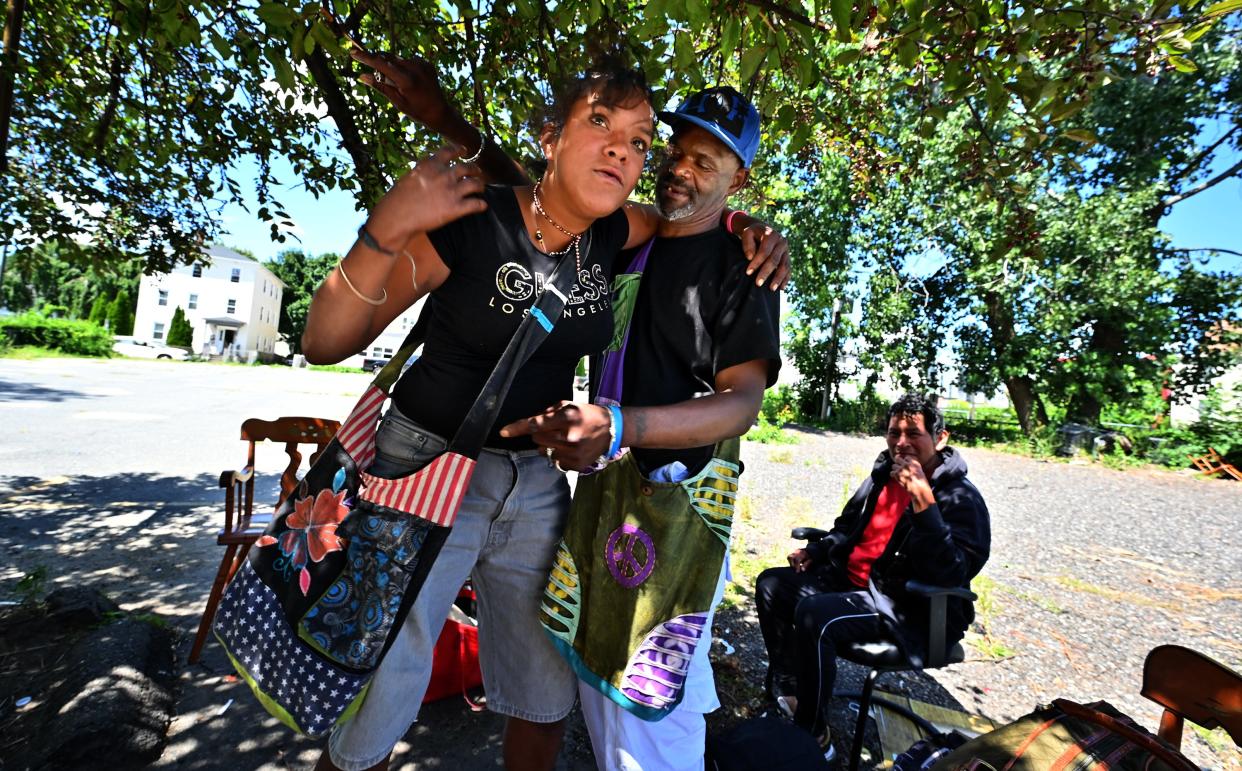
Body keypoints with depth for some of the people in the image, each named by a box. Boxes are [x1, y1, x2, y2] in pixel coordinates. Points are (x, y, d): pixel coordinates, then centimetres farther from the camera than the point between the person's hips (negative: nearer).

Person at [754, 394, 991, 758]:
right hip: (851, 578, 8)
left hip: (908, 609, -8)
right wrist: (815, 551, 6)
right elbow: (846, 529, 24)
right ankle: (785, 688, 11)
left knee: (813, 614, -30)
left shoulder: (960, 498, -13)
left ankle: (812, 735, -10)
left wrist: (923, 501, -33)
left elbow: (951, 574, -28)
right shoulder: (883, 475, 8)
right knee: (771, 584, -1)